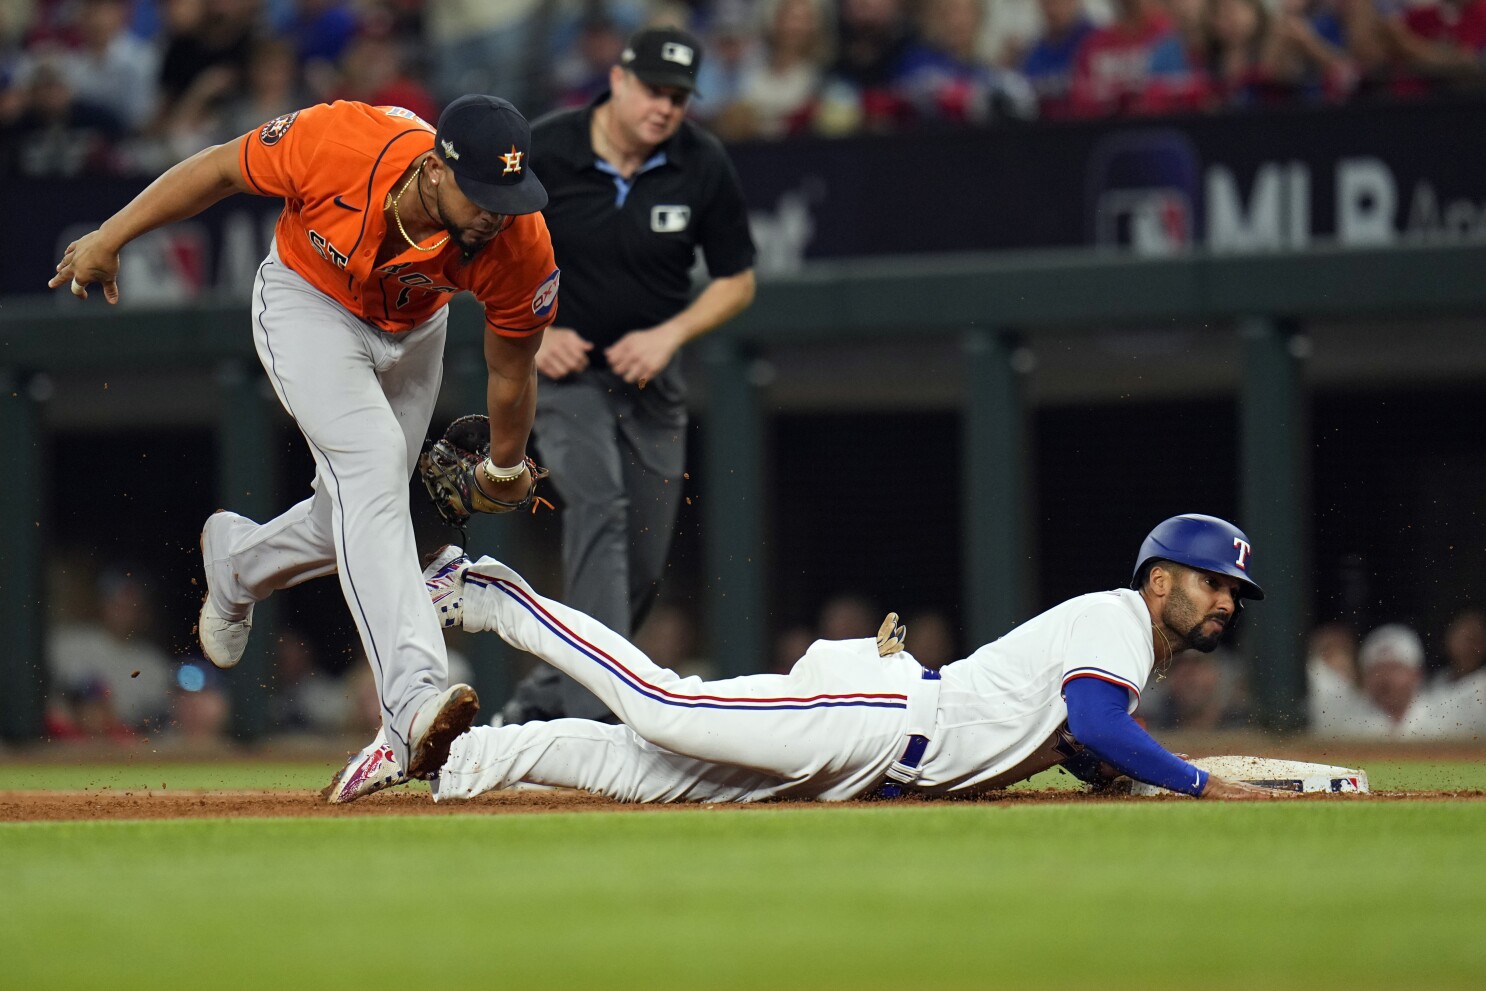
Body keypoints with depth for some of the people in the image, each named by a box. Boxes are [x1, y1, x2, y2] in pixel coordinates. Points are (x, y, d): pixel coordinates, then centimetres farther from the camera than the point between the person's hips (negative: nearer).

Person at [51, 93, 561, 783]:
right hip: (308, 305, -4)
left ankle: (236, 559, 46)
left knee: (356, 528, 10)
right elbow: (221, 169, -18)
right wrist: (109, 238, -13)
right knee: (371, 462, -27)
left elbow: (511, 369, -12)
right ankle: (413, 701, -39)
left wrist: (504, 469, 4)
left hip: (411, 333, 4)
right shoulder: (337, 143, -39)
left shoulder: (520, 246, -31)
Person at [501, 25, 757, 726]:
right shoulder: (543, 151, -16)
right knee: (599, 507, -26)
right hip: (564, 368, -4)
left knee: (642, 567, 5)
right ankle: (598, 715, -36)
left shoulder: (703, 166, -10)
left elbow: (737, 280, 1)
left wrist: (669, 334, -15)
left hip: (651, 377, 4)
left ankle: (544, 700, 26)